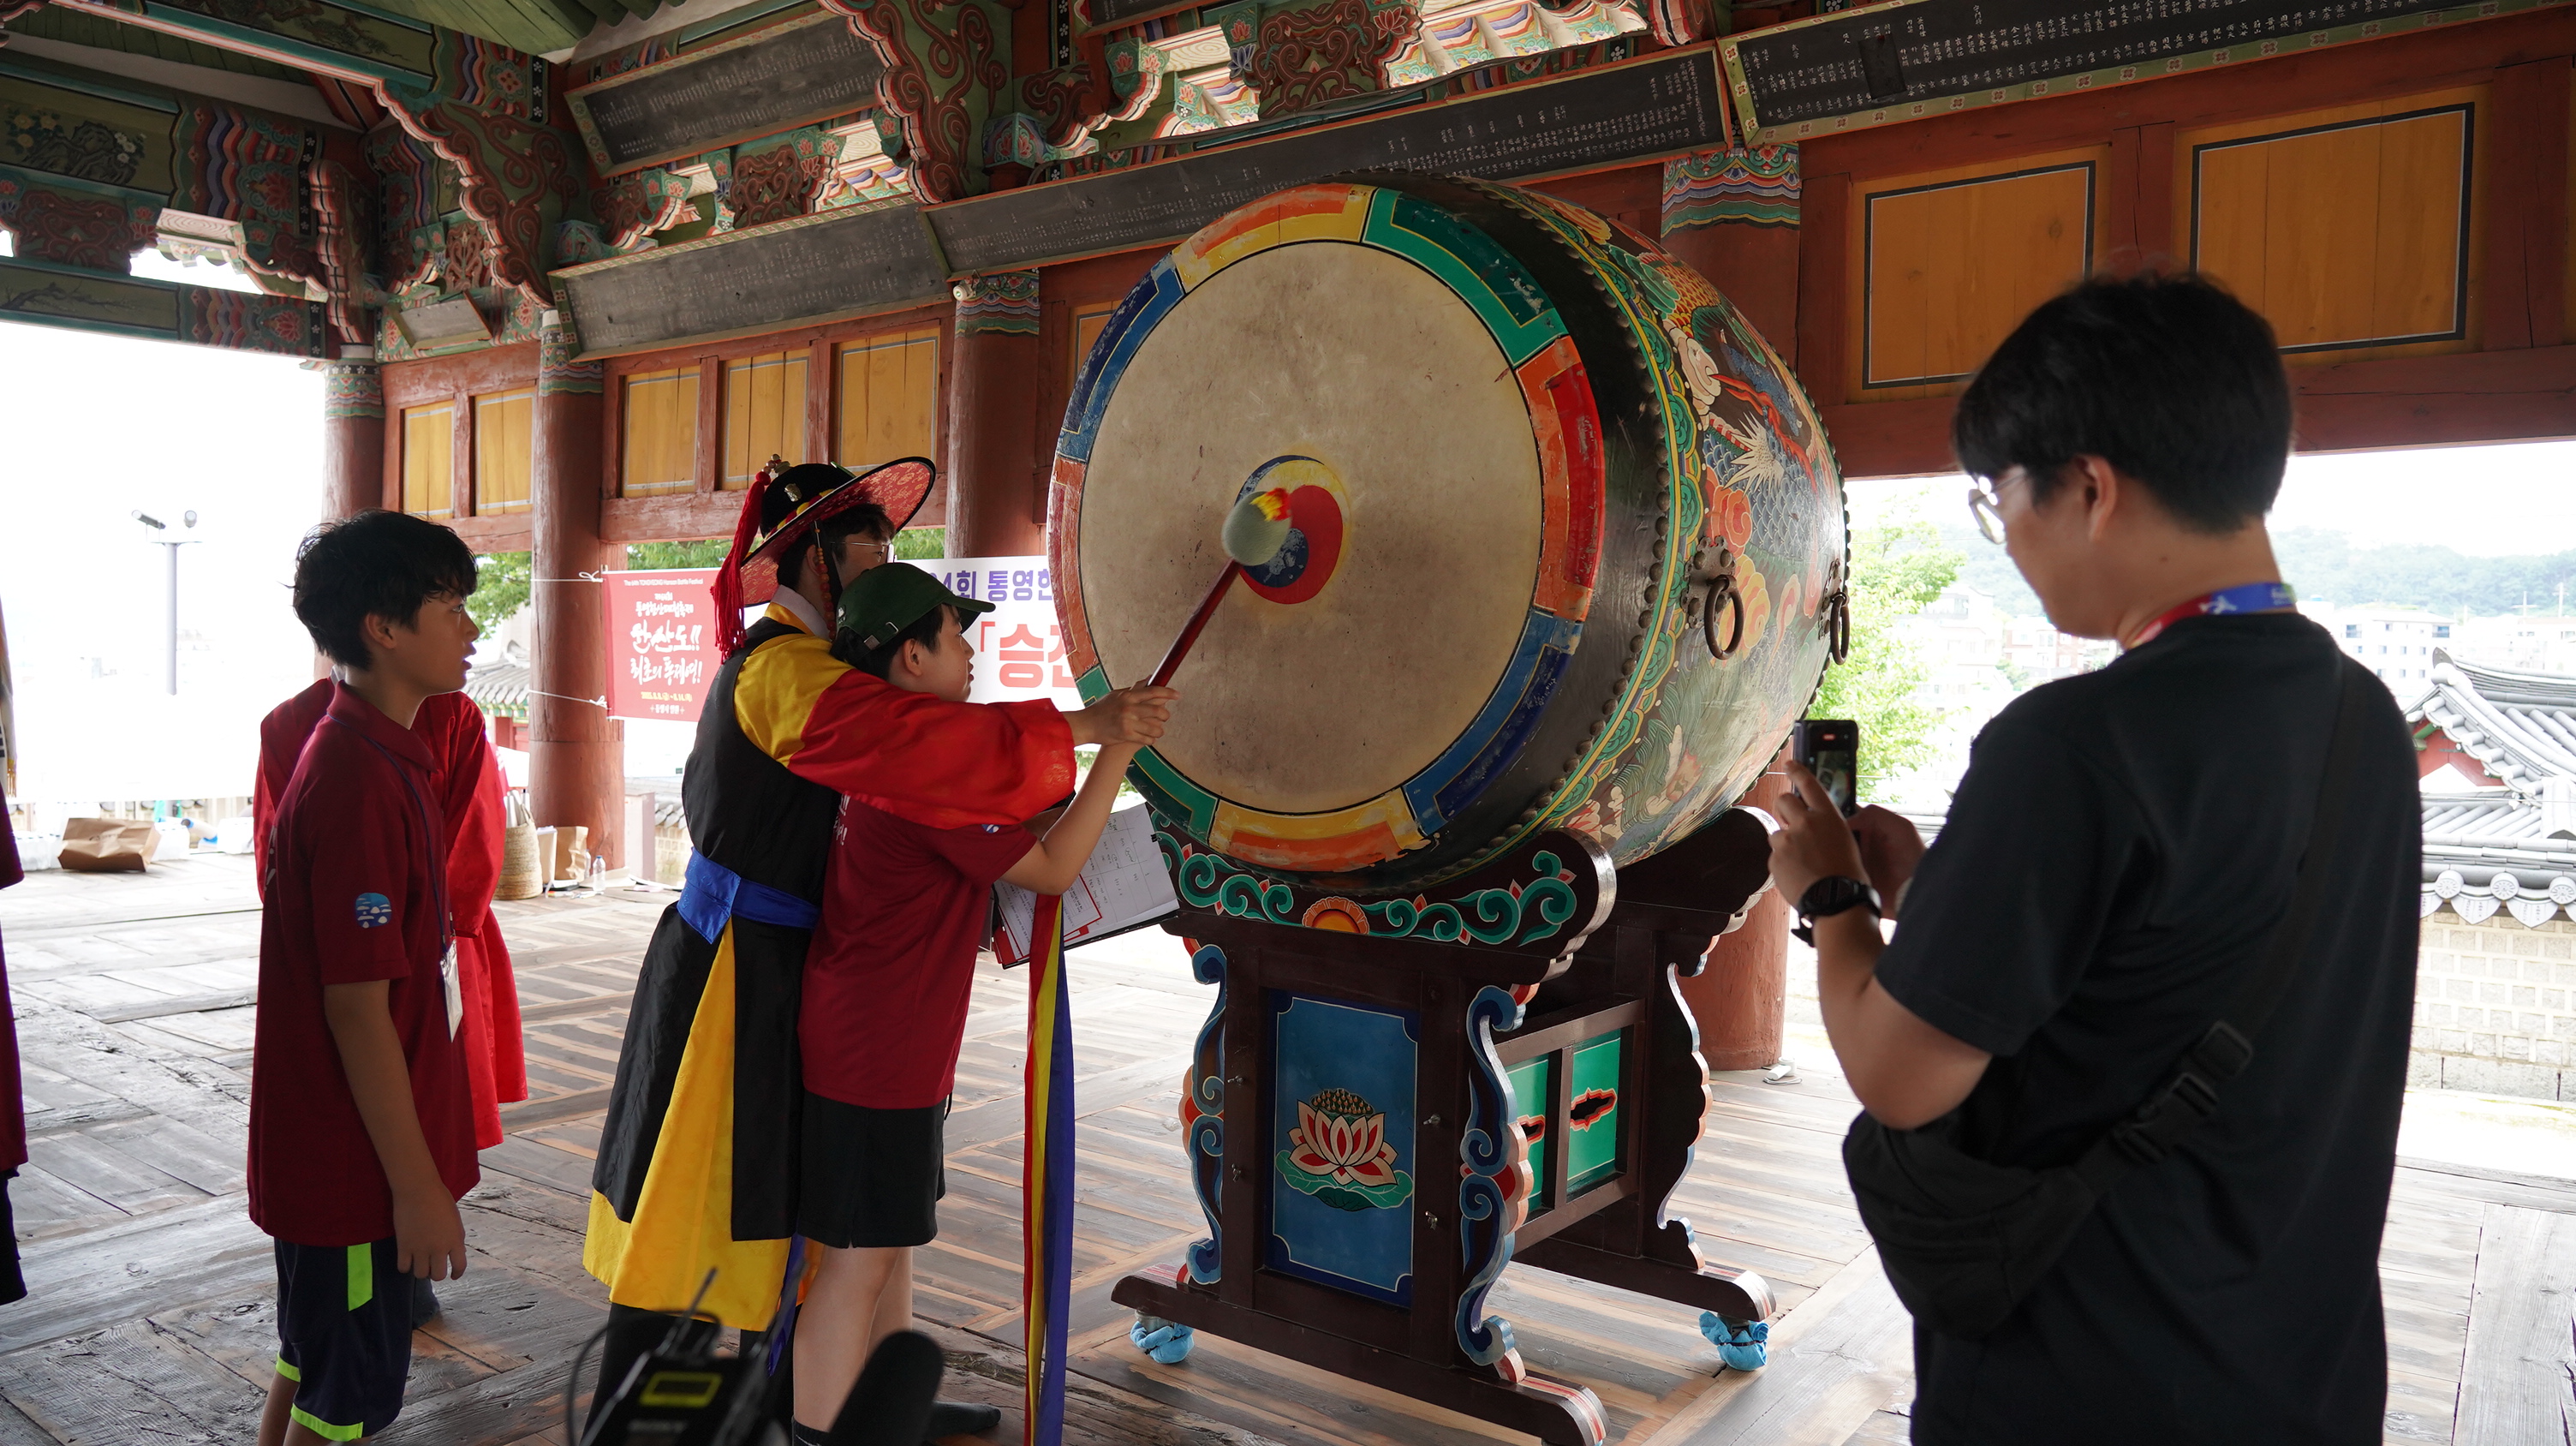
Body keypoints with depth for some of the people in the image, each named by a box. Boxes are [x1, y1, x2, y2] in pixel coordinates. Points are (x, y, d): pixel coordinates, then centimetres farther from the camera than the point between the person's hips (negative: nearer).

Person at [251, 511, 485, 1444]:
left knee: (314, 1357, 24)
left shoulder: (370, 755, 7)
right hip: (355, 1159, -10)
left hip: (324, 1148, 10)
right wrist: (418, 1186, -20)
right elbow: (357, 1007, -25)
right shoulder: (362, 779, -24)